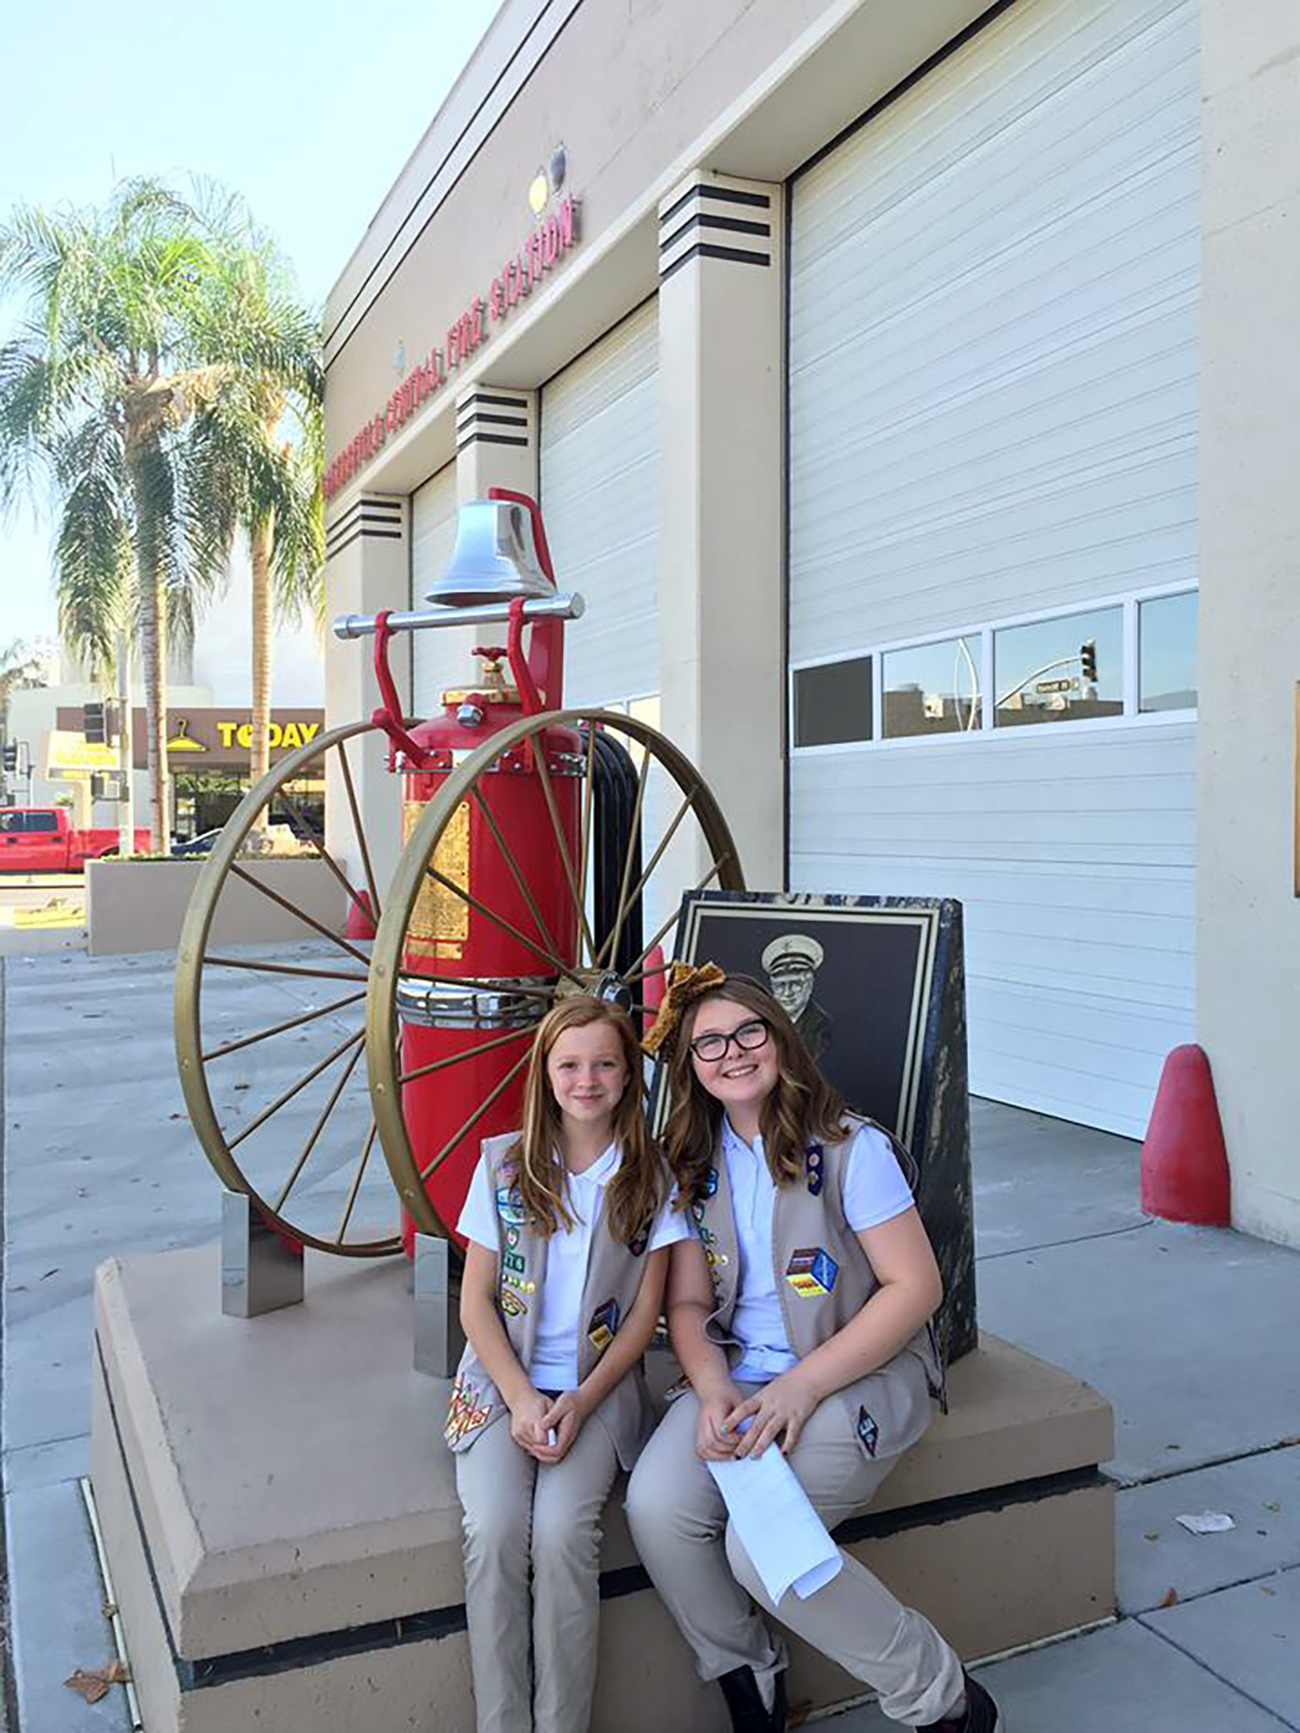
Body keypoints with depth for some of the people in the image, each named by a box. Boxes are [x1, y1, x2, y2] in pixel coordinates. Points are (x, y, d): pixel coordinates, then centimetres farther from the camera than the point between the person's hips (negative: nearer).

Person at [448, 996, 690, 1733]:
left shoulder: (650, 1175, 1)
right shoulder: (504, 1163, 1)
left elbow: (645, 1312, 2)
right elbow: (475, 1301, 2)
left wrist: (580, 1403, -10)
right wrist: (521, 1398, -11)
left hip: (598, 1386, -1)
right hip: (503, 1381, 1)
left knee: (563, 1531, -24)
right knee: (495, 1531, -23)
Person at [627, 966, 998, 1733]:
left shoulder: (852, 1149, -10)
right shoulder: (693, 1167, 6)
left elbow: (916, 1286, -12)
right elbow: (689, 1304, 7)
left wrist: (802, 1386, -18)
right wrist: (714, 1389, -14)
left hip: (859, 1374, -5)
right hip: (740, 1378, 5)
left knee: (759, 1546, -24)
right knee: (656, 1509, -20)